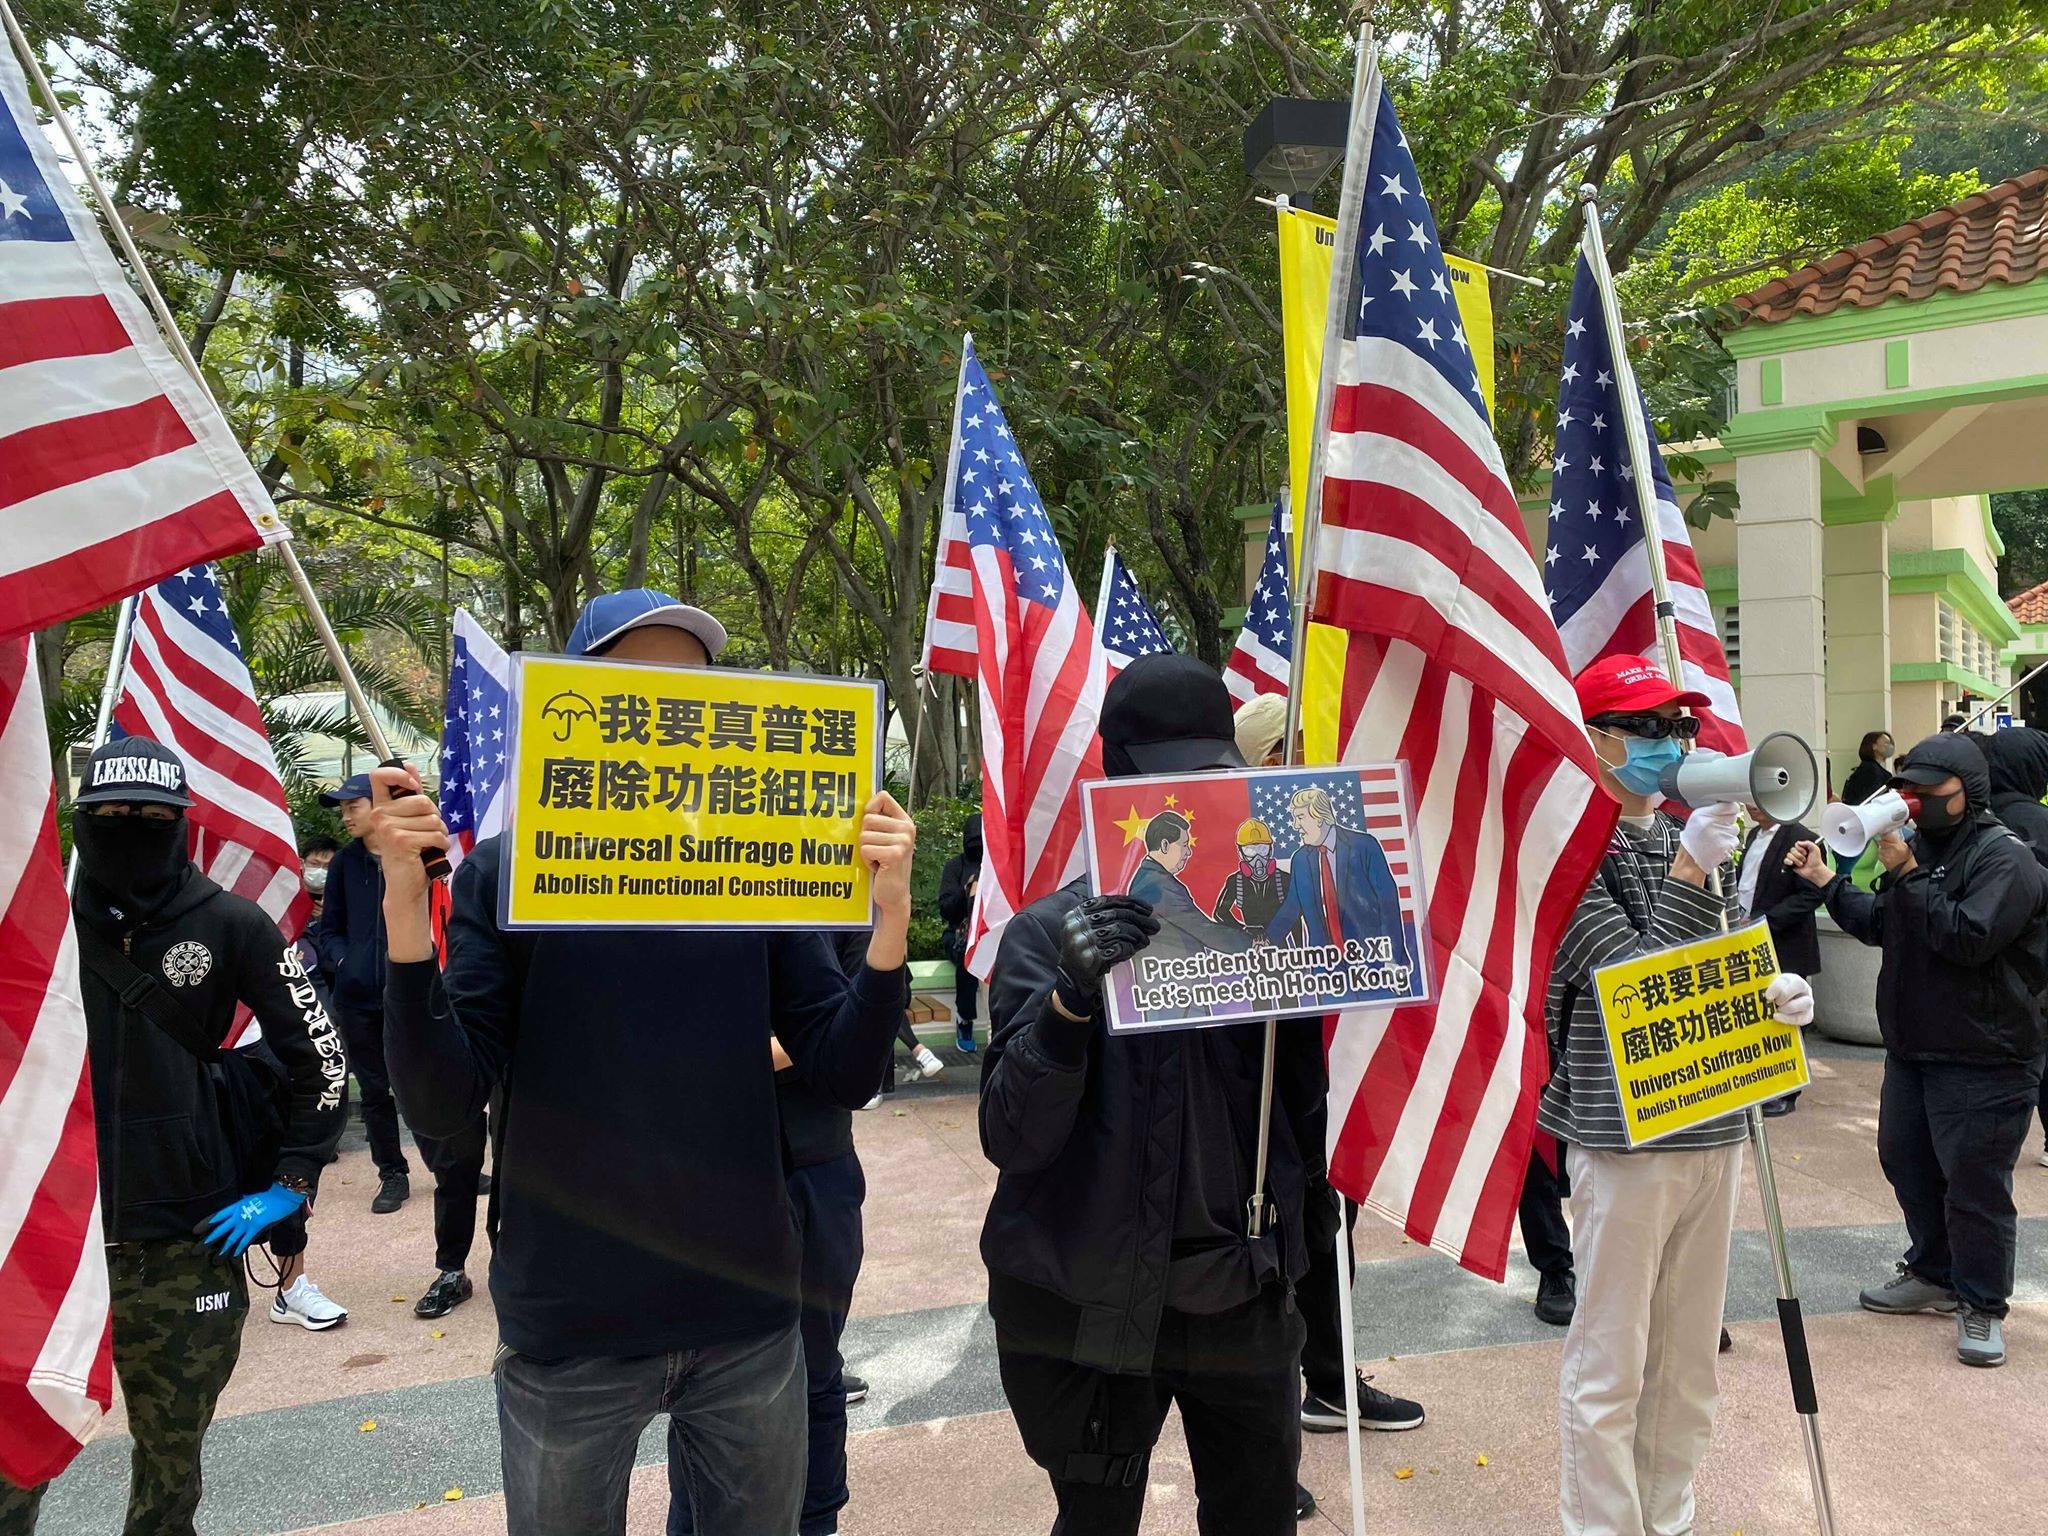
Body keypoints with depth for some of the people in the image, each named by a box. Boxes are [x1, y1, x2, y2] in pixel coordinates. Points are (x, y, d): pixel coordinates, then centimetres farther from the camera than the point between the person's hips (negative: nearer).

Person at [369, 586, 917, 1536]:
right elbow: (443, 1108, -12)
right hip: (569, 1325, -2)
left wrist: (890, 915, -18)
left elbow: (845, 1080, -4)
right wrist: (405, 907, -23)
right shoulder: (507, 871, -6)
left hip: (748, 1317, 2)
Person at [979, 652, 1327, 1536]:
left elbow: (1307, 1102, 4)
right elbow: (1011, 1138, -16)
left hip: (1244, 1296, 3)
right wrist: (1070, 999, -30)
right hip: (1091, 1307, -3)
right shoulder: (1054, 932, -8)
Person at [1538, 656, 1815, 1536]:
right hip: (1623, 1133, -7)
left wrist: (1778, 994, -2)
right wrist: (1690, 873, -23)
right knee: (1609, 1367, 2)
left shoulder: (1691, 838, 11)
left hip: (1714, 1128, 7)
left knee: (1688, 1359, 17)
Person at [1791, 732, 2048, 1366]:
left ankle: (1982, 1307, 14)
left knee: (1975, 1184, -2)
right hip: (1911, 1048, 9)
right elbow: (1881, 926, 20)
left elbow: (1969, 937, -27)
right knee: (1907, 1163, 18)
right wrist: (1826, 881, 10)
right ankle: (1933, 1274, 36)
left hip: (1982, 1059, -9)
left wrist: (1906, 874, -25)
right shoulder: (1920, 845, 12)